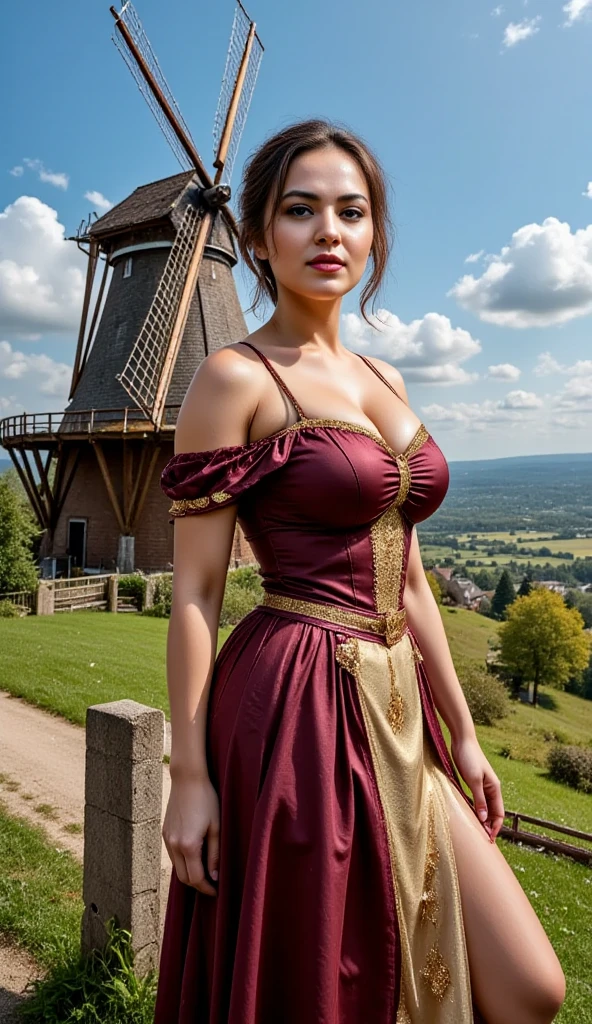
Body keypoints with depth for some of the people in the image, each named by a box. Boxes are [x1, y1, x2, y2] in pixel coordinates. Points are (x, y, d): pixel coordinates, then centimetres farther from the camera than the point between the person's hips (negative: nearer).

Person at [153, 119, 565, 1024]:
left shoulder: (383, 381, 12)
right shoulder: (234, 379, -8)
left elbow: (406, 575, 12)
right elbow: (194, 591, -10)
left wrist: (463, 733, 13)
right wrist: (189, 774, -10)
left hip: (397, 712, 7)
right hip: (296, 710, -7)